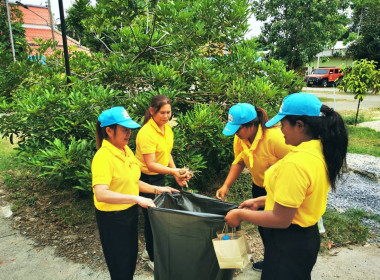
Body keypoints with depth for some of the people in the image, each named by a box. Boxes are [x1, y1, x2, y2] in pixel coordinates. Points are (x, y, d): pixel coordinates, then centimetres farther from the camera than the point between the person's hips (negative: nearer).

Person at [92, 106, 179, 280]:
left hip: (130, 212, 8)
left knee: (131, 258, 25)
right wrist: (136, 198, -38)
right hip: (112, 217, -8)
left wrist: (156, 189, 2)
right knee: (120, 265, 12)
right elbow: (101, 194, -35)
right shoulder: (103, 157, -25)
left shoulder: (126, 150, 1)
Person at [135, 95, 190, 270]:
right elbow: (150, 164, -27)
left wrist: (177, 175, 4)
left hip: (160, 177, 8)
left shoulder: (167, 128, 1)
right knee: (151, 217, 7)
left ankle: (150, 250, 43)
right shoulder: (146, 132, -25)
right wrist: (174, 171, -37)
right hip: (146, 179, -8)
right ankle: (153, 259, 28)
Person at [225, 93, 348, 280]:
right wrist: (259, 201, 12)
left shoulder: (296, 163, -32)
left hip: (289, 244, -9)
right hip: (308, 235, 9)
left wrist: (241, 215, -14)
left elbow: (281, 219, -27)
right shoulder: (320, 150, -2)